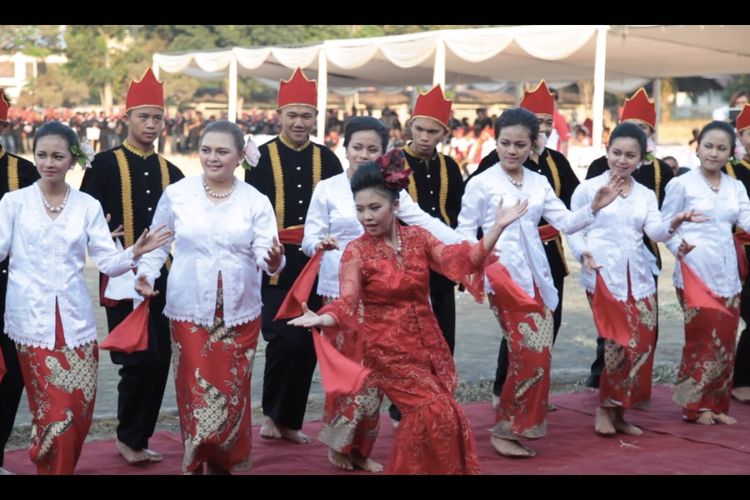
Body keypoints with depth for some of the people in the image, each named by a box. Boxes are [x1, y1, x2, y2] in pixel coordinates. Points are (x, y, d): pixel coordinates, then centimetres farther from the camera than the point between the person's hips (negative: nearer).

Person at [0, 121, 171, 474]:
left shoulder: (88, 206, 6)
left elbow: (107, 262, 2)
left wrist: (134, 253, -15)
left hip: (75, 319, 2)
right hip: (32, 319, -2)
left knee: (80, 410, 5)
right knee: (54, 412, -5)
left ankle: (61, 467, 28)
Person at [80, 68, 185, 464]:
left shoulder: (170, 172, 12)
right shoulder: (105, 164, -2)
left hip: (162, 279, 5)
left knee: (160, 360, 6)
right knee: (140, 358, -10)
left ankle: (138, 439, 20)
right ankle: (127, 436, 10)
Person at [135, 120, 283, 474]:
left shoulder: (256, 201, -1)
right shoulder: (176, 194, -2)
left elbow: (265, 254, -8)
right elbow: (158, 244, 8)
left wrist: (274, 260, -31)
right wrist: (146, 274, -8)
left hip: (239, 313, 1)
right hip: (189, 310, -1)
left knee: (233, 393, 9)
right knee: (196, 393, -1)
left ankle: (224, 462, 27)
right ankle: (197, 463, 15)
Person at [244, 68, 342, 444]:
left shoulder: (326, 159, 8)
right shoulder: (261, 157, -1)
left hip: (314, 267, 4)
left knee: (308, 346, 7)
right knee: (284, 340, -12)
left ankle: (291, 421, 21)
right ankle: (272, 413, 10)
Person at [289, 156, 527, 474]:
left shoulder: (418, 237, 2)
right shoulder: (356, 252, -8)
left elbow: (460, 259, -8)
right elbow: (348, 303, -19)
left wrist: (497, 227, -17)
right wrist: (321, 319, -40)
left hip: (429, 345, 4)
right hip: (389, 351, -4)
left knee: (444, 415, 3)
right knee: (433, 412, -14)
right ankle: (416, 469, 7)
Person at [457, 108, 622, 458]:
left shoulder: (539, 183, 12)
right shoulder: (481, 183, -3)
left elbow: (566, 223, 9)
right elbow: (464, 231, 0)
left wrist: (595, 207, -7)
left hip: (537, 277, 6)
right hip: (505, 277, -6)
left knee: (538, 355, 5)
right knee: (530, 355, -14)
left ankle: (519, 426, 20)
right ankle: (505, 429, 0)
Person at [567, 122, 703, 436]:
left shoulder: (646, 194, 13)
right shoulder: (588, 188, 2)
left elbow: (655, 232, -2)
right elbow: (573, 229, 2)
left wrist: (675, 223, -22)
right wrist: (583, 253, -17)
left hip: (638, 277, 5)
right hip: (602, 275, -5)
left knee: (642, 343, 2)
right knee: (619, 341, -14)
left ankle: (618, 410, 15)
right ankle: (604, 408, 4)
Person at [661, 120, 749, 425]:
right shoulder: (681, 184, -2)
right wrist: (678, 248, -17)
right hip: (695, 273, -5)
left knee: (725, 340, 7)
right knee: (703, 339, -5)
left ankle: (716, 405, 18)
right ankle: (696, 405, 7)